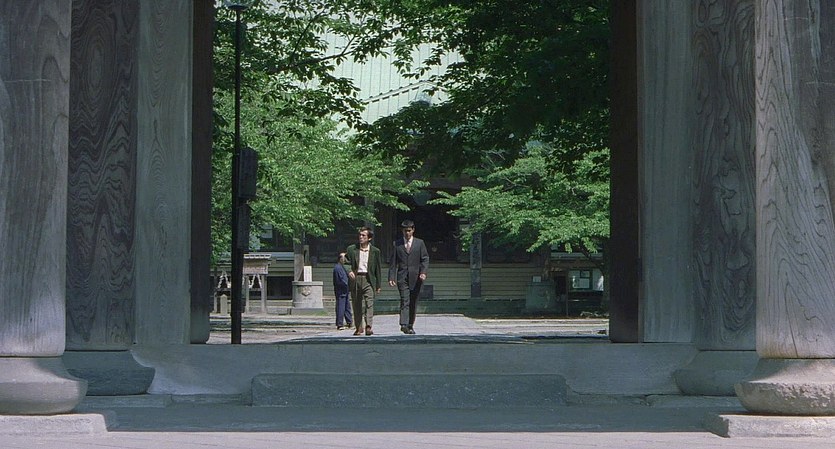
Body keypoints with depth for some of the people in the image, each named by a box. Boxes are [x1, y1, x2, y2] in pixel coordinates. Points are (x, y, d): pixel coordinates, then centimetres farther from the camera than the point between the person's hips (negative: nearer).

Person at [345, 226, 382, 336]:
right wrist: (349, 272, -12)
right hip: (355, 279, 2)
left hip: (368, 279, -1)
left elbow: (377, 269, 9)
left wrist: (378, 285, 9)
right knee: (356, 305, 6)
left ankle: (368, 327, -23)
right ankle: (358, 327, 16)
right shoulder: (351, 249, 6)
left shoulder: (375, 251, 6)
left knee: (369, 302, -15)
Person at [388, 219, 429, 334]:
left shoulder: (419, 243, 9)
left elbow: (425, 259, 5)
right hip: (402, 277, -1)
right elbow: (393, 262, 6)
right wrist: (391, 277, -3)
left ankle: (410, 326, 14)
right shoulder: (397, 244, 7)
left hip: (415, 277, 1)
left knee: (413, 303, 5)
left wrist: (423, 272, -11)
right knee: (404, 301, -14)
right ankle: (404, 325, -23)